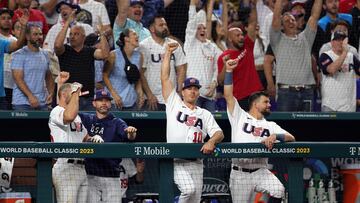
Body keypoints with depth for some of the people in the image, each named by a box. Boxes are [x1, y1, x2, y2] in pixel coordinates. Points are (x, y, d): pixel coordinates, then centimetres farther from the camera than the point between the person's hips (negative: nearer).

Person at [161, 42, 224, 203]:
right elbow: (165, 78, 7)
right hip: (176, 161, -4)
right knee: (189, 189, -26)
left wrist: (211, 141, -18)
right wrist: (168, 52, 6)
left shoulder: (205, 114, 19)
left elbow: (219, 133, 6)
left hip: (196, 162, 4)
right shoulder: (174, 104, 12)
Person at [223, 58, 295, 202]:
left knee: (278, 190, -24)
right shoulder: (240, 117, 9)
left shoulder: (270, 125, 17)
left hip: (261, 171, 2)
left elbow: (291, 138, 5)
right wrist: (229, 71, -10)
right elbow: (228, 95, -1)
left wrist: (275, 136, -15)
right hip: (239, 173, -2)